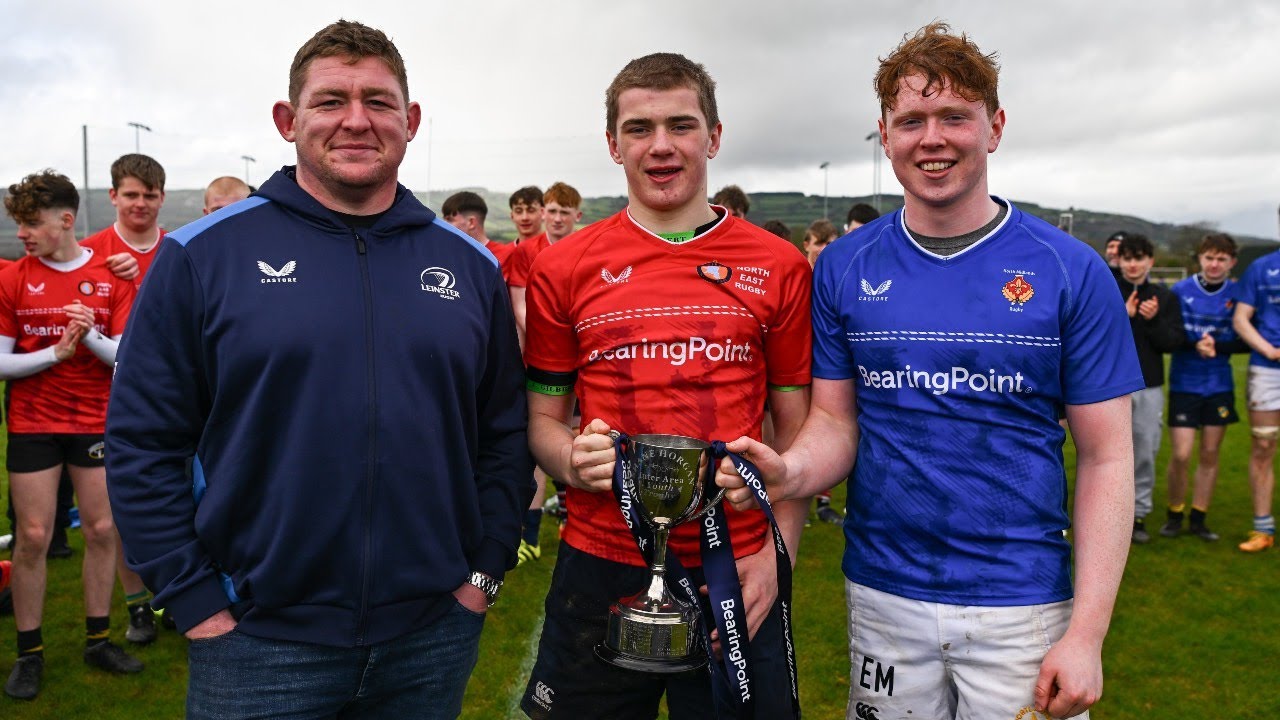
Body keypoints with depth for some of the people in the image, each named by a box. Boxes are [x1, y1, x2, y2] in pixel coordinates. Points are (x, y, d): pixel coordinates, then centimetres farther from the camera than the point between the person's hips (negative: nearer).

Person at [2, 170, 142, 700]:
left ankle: (98, 640, 20)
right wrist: (56, 352, -16)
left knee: (101, 530, 6)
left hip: (97, 422, 1)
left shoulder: (111, 275, -1)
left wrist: (91, 336, -22)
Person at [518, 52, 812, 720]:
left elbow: (796, 429, 4)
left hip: (738, 574, 0)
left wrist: (779, 551, -7)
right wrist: (573, 459, -14)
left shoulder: (779, 267, 1)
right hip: (598, 568, 1)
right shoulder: (563, 269, 1)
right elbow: (542, 418, 8)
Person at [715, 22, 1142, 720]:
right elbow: (836, 419, 2)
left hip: (1023, 605, -1)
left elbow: (1106, 458, -5)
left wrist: (1086, 634, -11)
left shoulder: (1071, 272, -7)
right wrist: (789, 472, -21)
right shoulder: (844, 268, -2)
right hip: (883, 596, 2)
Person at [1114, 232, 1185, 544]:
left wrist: (1154, 320, -14)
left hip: (1149, 388, 2)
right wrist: (1122, 316, -20)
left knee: (1145, 453, 7)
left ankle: (1139, 513, 19)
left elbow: (1175, 342, 2)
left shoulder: (1165, 297, 8)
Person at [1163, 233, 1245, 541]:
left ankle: (1199, 518, 20)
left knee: (1210, 454, 7)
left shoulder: (1238, 294, 0)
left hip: (1220, 386, 2)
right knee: (1180, 455, -5)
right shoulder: (1180, 290, -3)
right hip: (1184, 384, -2)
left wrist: (1216, 346, -18)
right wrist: (1195, 345, -21)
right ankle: (1174, 515, 15)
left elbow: (1246, 341, -1)